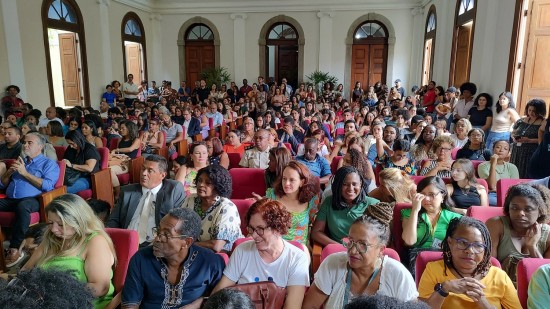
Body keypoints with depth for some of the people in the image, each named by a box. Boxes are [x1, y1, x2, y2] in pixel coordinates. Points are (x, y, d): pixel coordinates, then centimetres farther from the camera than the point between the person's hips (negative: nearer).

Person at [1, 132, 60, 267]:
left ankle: (15, 248, -32)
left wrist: (25, 173, -7)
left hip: (32, 200, -6)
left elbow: (47, 185, -9)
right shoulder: (19, 162, 28)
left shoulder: (49, 163, 9)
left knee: (22, 206, -39)